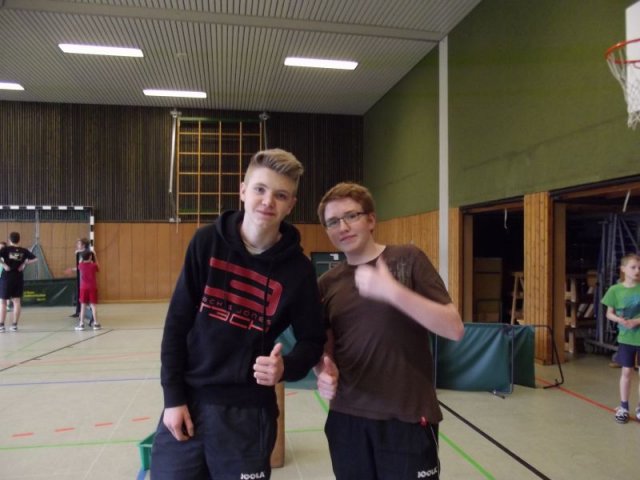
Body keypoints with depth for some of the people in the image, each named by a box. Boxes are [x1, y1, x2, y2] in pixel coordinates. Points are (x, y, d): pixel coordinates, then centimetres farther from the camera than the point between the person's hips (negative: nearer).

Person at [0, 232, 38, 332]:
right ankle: (14, 325, 8)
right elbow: (35, 259, 4)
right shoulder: (23, 251, 3)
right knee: (17, 301, 6)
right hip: (19, 278, 3)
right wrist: (25, 264, 1)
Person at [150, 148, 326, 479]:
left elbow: (312, 340, 1)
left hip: (247, 411, -1)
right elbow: (177, 322, -2)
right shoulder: (207, 242, -6)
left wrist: (286, 368, -20)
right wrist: (173, 396, -3)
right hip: (186, 400, 2)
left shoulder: (298, 269, -9)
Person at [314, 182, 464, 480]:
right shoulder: (327, 284, 5)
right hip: (346, 417, 3)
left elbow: (455, 329, -12)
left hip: (408, 417, -3)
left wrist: (393, 291, -23)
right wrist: (323, 373, -9)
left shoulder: (408, 259, -5)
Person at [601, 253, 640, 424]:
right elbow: (609, 313, 2)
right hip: (625, 338, 0)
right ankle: (623, 407, 21)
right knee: (626, 372, 9)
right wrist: (619, 320, -17)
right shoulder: (615, 290, -5)